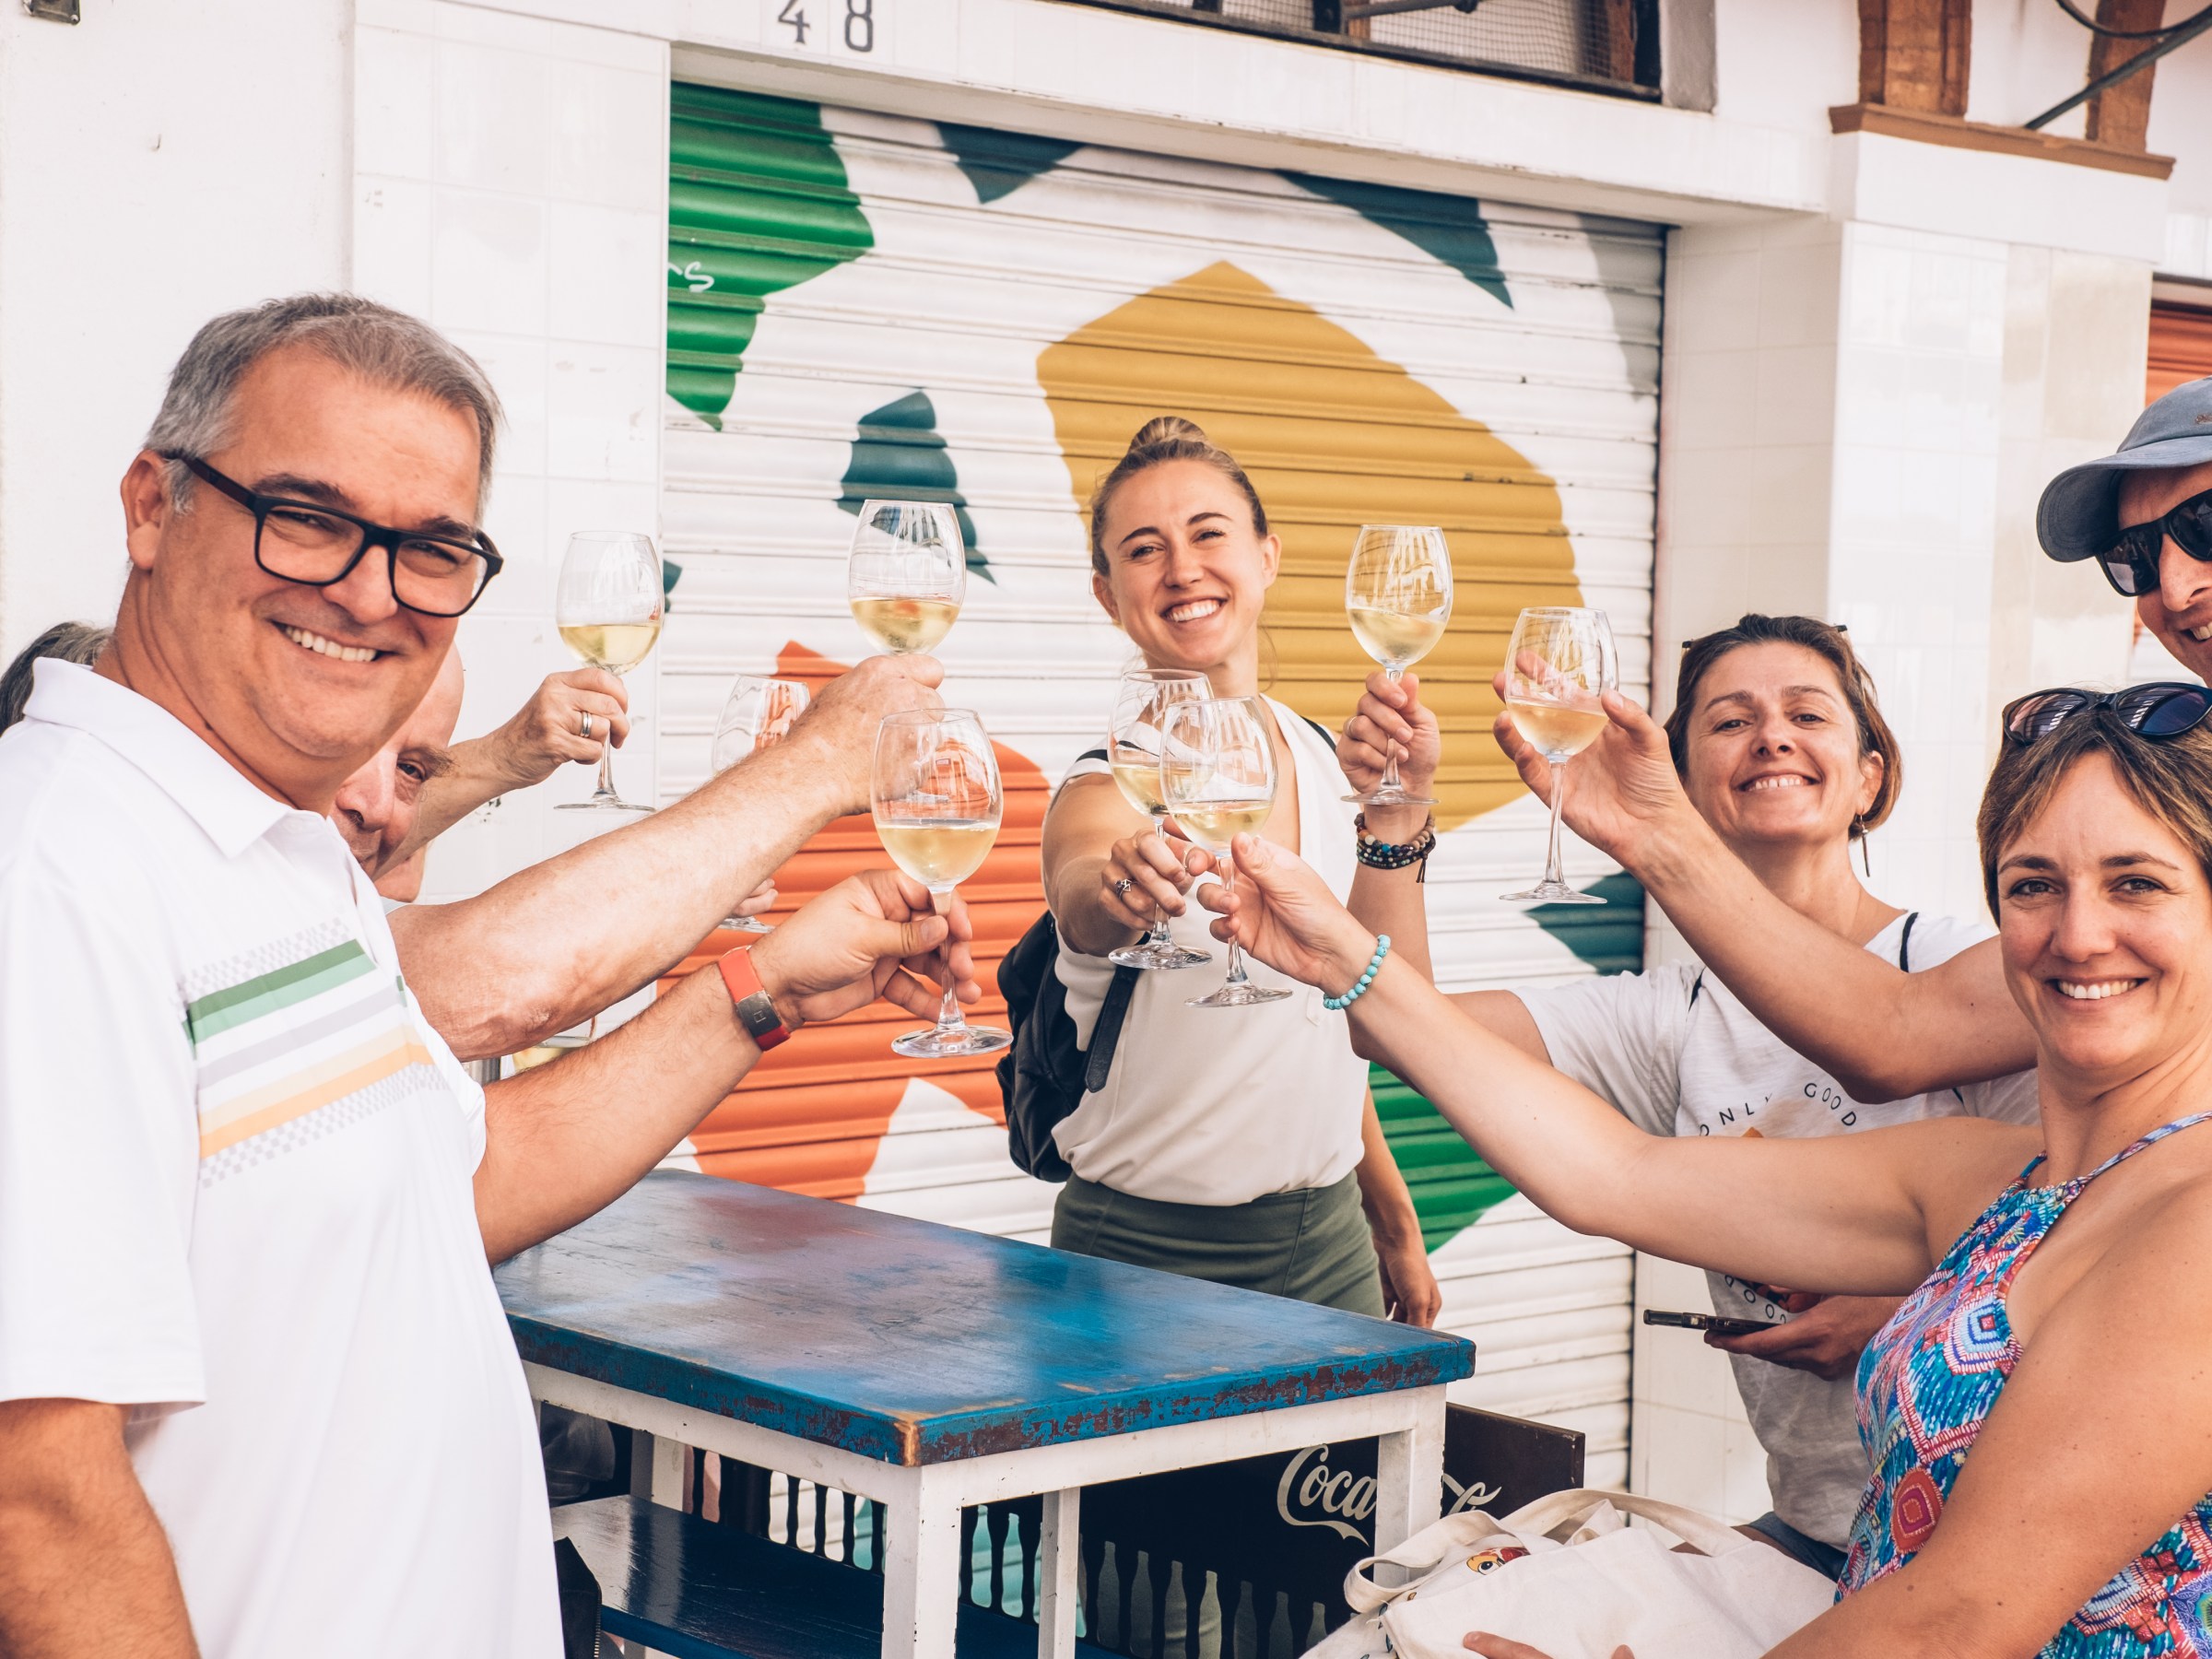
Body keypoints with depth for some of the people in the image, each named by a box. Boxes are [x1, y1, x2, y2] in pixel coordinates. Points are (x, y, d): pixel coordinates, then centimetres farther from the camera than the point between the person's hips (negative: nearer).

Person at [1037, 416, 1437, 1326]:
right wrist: (1123, 889, -60)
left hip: (1329, 1245, 5)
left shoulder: (1324, 760, 5)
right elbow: (1080, 894, -38)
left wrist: (1394, 1221, 19)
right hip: (1149, 1258, -5)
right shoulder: (1108, 790, -13)